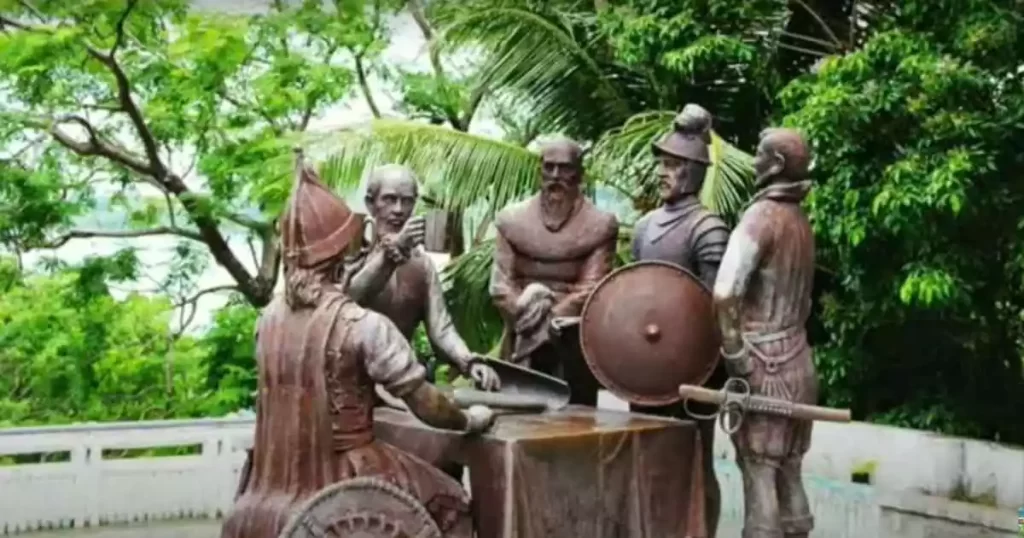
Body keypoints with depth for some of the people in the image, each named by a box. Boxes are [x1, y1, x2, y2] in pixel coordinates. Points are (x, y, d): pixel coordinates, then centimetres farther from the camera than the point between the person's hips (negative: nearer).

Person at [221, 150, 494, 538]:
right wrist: (470, 420, 7)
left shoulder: (269, 318, 0)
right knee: (448, 502, 17)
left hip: (276, 489, 5)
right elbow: (427, 407, -13)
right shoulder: (364, 325, -17)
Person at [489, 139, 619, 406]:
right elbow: (500, 286, 1)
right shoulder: (513, 219, 5)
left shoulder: (599, 225, -1)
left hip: (574, 345, -1)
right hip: (522, 344, 2)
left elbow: (590, 290, -7)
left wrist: (549, 319, -15)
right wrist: (527, 313, -14)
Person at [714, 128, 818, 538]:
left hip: (765, 364, -8)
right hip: (797, 360, 8)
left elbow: (725, 293, -26)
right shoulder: (800, 221, 12)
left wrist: (736, 357, -18)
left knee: (759, 476, -3)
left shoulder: (762, 215, -14)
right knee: (789, 476, 13)